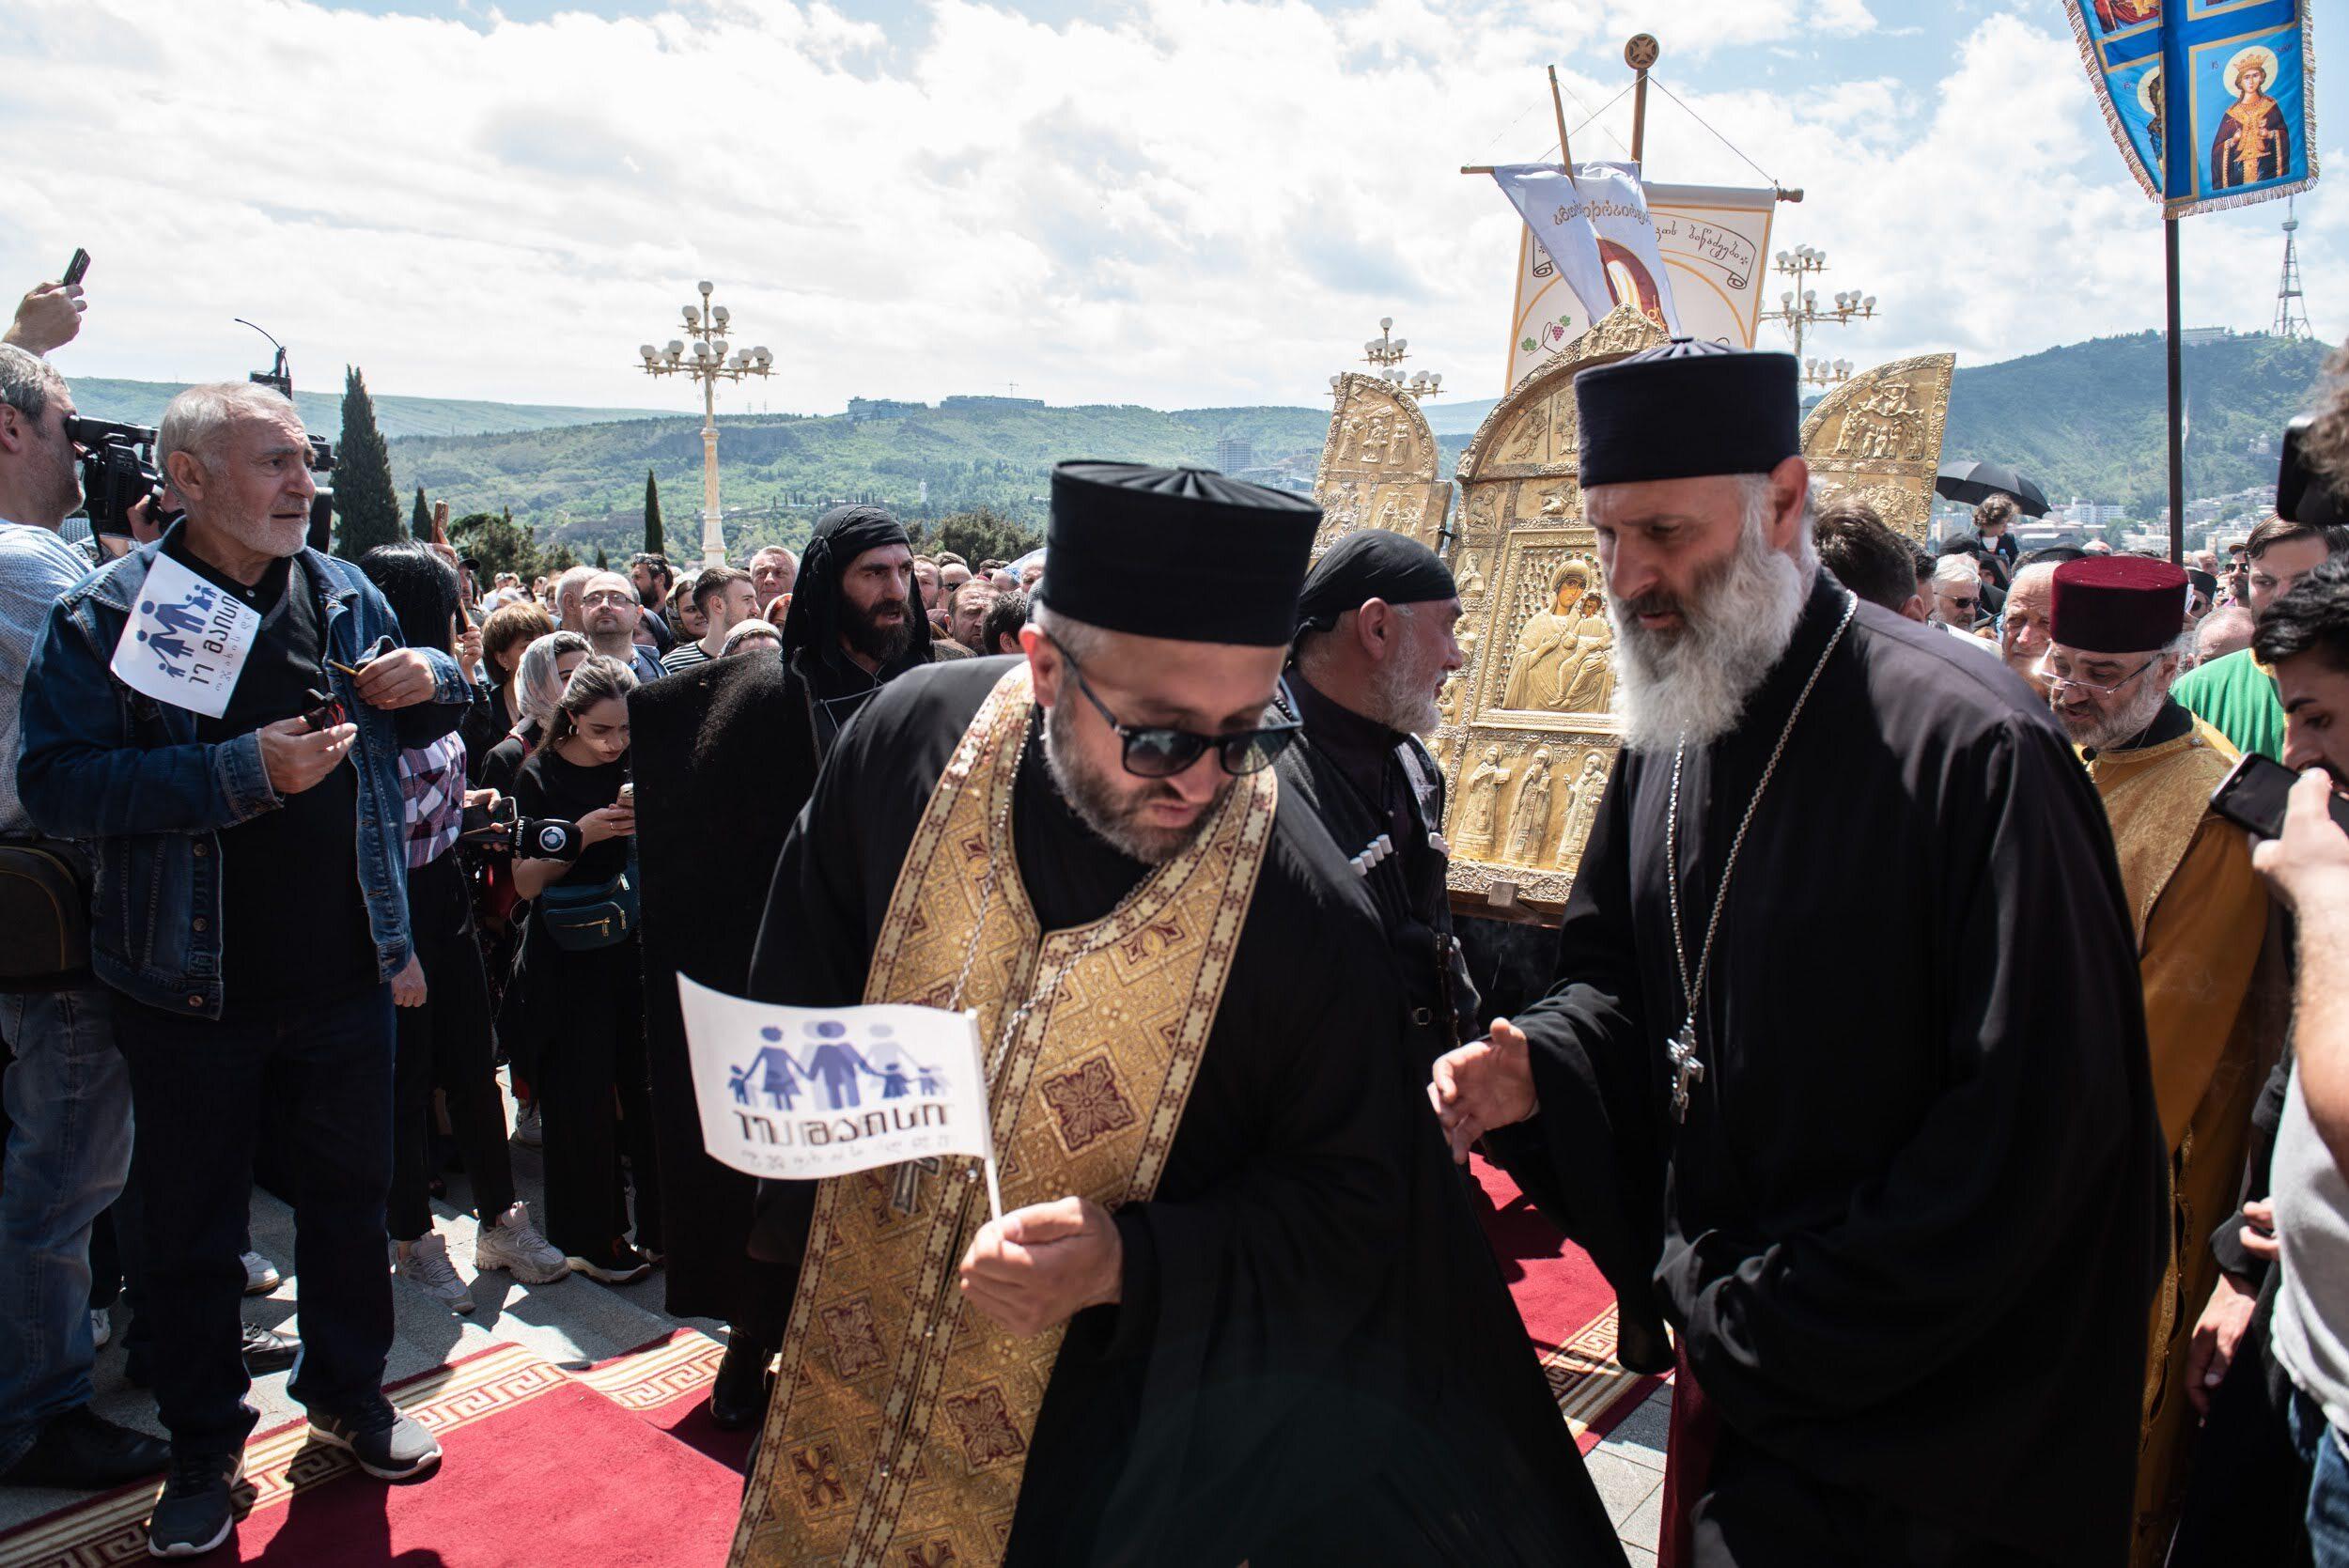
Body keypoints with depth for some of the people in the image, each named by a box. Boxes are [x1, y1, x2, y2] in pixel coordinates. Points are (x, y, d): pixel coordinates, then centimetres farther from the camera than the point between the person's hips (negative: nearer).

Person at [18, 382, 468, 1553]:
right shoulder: (107, 612, -9)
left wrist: (434, 683, -7)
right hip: (194, 985, -3)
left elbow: (413, 731, 17)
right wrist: (242, 773, -27)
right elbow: (55, 782, -18)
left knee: (351, 1192, 17)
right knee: (191, 1225, 12)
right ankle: (205, 1445, 32)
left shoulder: (344, 595, 4)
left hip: (343, 971, 4)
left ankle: (348, 1396, 38)